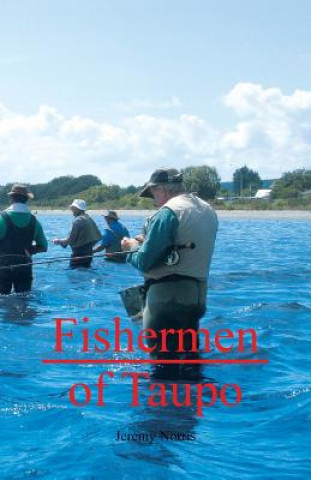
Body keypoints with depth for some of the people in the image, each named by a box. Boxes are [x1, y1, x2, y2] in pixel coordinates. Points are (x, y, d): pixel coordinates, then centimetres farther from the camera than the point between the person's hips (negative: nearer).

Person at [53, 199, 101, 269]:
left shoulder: (78, 220, -16)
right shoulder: (89, 219, 11)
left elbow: (70, 240, -16)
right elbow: (98, 236, 15)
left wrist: (59, 241, -1)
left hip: (79, 254, -9)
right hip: (88, 253, 9)